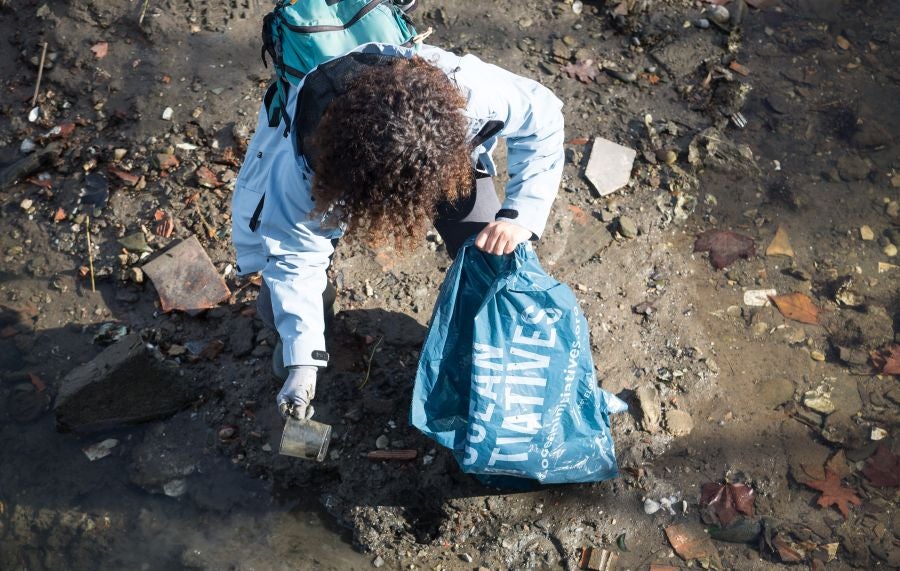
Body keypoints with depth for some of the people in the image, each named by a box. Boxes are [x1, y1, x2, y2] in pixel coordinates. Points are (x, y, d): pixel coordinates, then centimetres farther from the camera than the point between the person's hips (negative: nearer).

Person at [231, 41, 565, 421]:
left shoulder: (472, 90, -43)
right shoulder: (305, 161, -43)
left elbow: (542, 119, -23)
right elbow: (295, 254, -28)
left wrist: (519, 215, -34)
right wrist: (302, 361, -31)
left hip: (441, 155, 2)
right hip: (336, 167, -1)